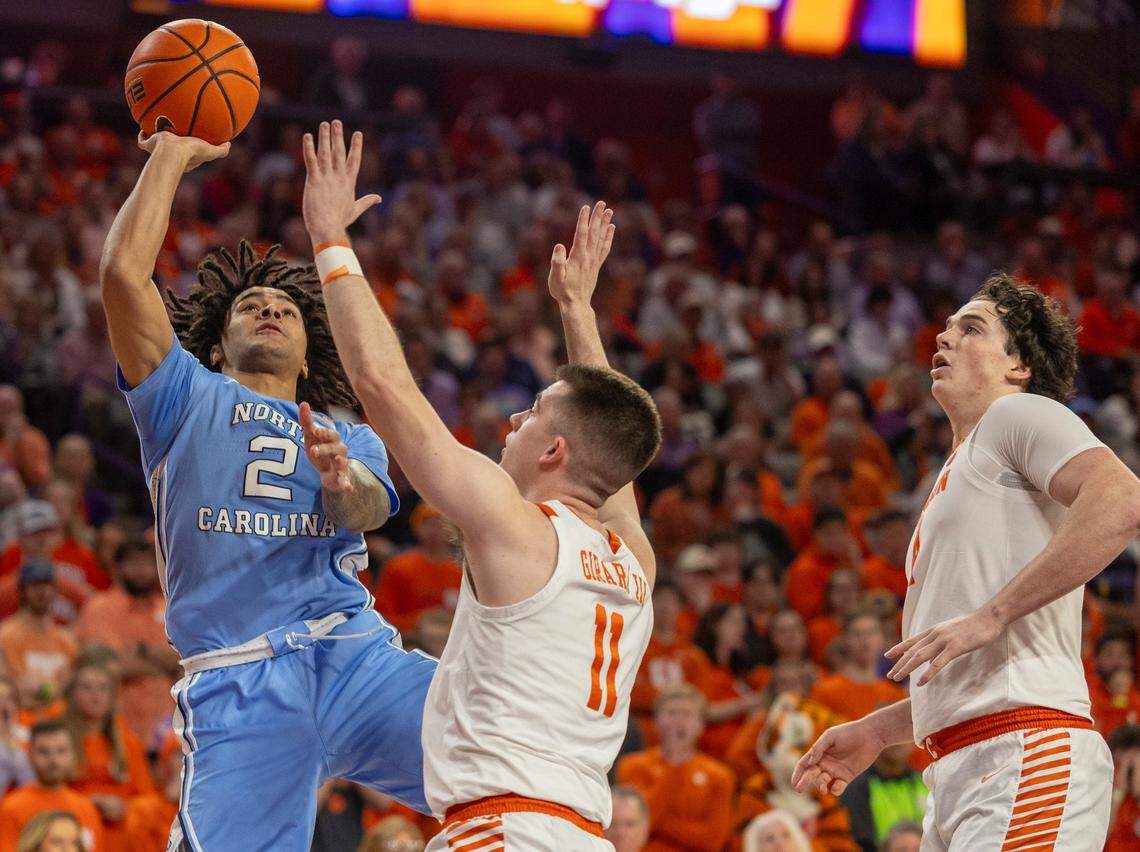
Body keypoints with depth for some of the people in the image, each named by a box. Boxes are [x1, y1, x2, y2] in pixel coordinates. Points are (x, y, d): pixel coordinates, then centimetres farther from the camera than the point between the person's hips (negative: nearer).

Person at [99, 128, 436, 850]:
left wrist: (341, 479, -20)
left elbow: (369, 508, 4)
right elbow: (124, 272, 6)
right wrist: (172, 155, 17)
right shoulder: (187, 401, 21)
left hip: (359, 656, 3)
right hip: (240, 690, -2)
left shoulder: (351, 440, 29)